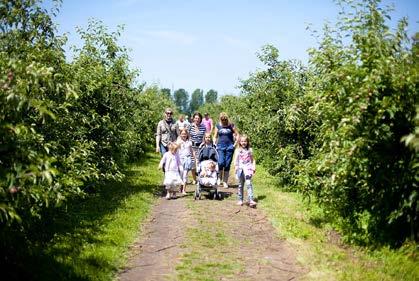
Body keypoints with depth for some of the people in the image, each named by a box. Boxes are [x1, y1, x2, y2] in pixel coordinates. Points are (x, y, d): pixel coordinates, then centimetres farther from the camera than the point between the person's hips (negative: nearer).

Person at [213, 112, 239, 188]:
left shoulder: (231, 125, 4)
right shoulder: (218, 126, 8)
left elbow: (237, 134, 7)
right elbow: (215, 137, 12)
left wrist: (235, 143, -1)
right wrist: (214, 145, 0)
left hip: (229, 147, 0)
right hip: (220, 147, 0)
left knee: (227, 165, 1)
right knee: (221, 163, -15)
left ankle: (225, 182, 10)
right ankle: (219, 178, 9)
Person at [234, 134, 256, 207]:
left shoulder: (250, 150, 9)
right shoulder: (238, 150, 7)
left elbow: (253, 159, 13)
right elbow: (236, 160, 4)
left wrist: (254, 167, 2)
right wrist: (236, 166, -11)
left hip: (248, 169, -1)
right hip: (240, 169, 1)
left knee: (249, 184, -14)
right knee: (240, 185, 9)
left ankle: (251, 200, -19)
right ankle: (240, 200, 19)